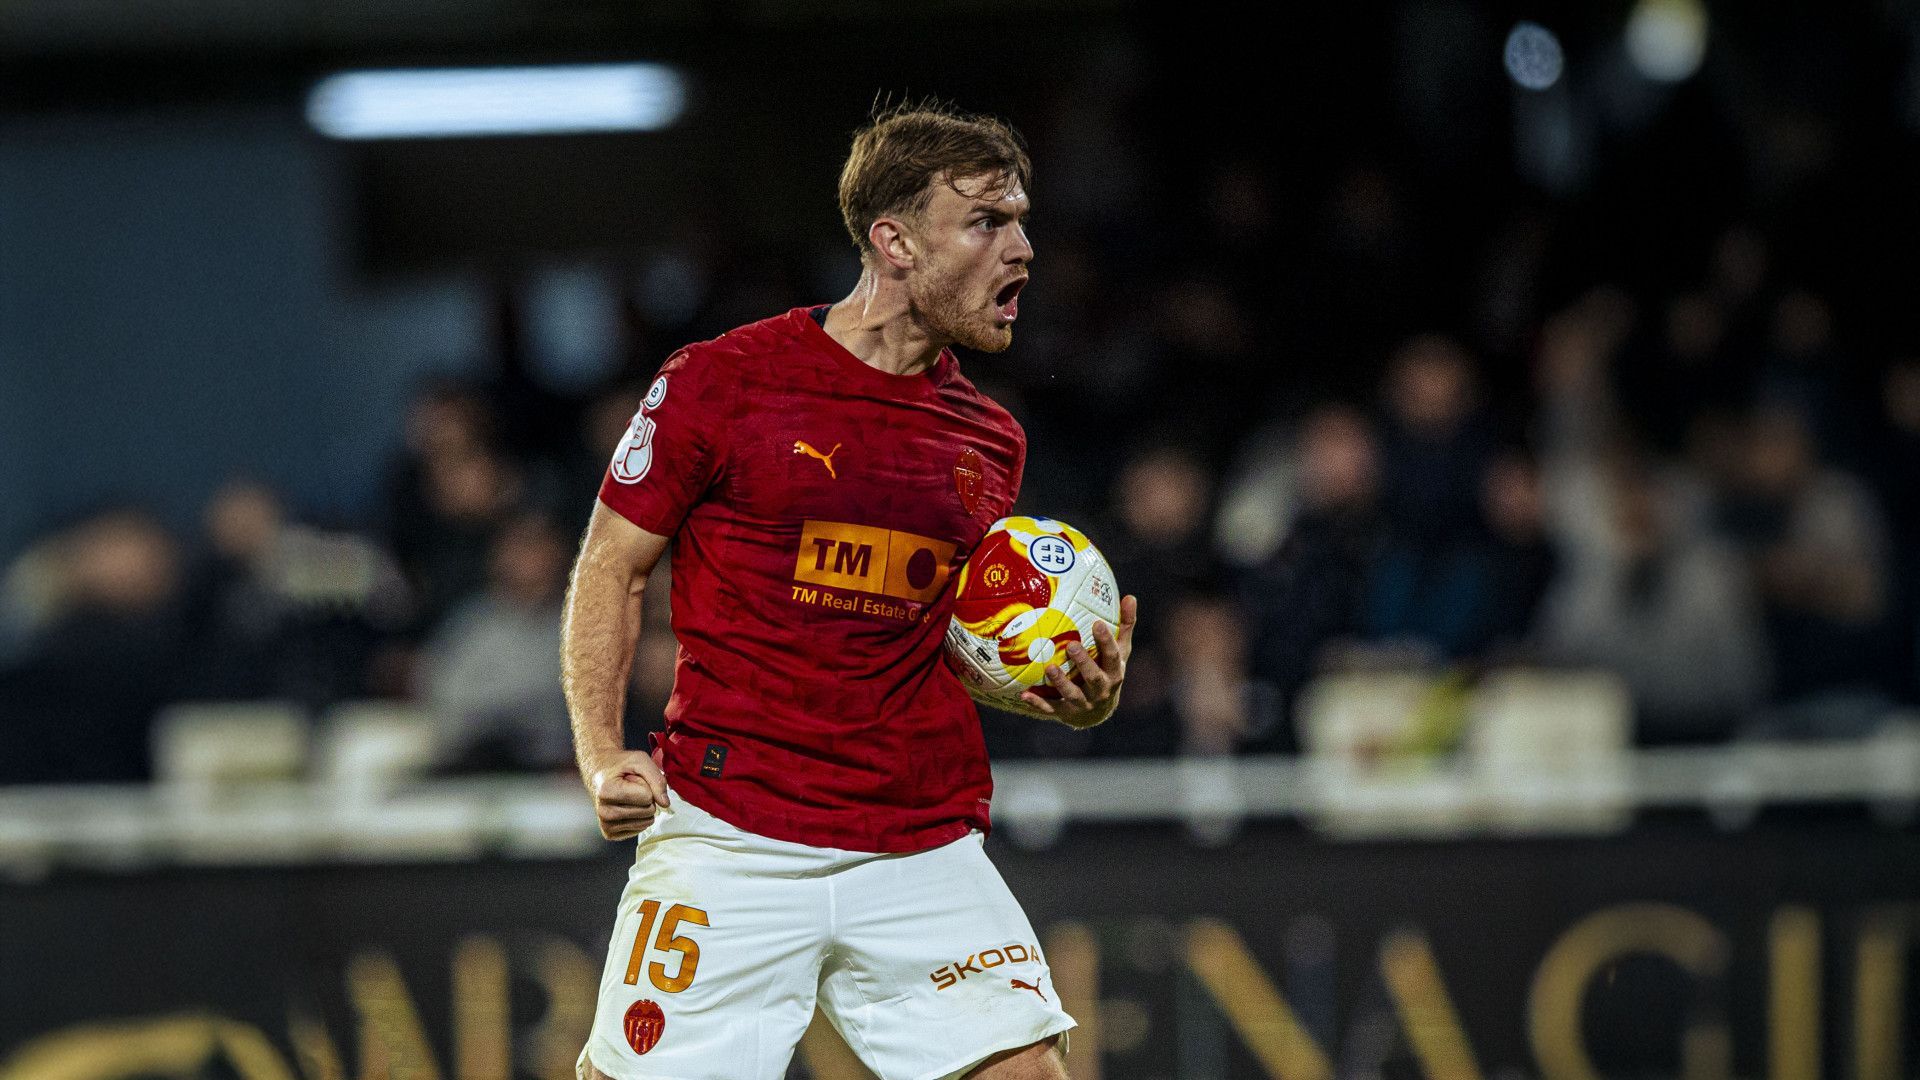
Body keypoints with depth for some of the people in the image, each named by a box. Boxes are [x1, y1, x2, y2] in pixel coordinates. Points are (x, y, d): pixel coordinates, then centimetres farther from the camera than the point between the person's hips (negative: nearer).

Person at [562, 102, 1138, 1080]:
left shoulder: (990, 440, 11)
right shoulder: (719, 382, -3)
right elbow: (611, 569, 3)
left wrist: (1076, 694, 2)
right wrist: (601, 752, -10)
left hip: (921, 850, 4)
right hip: (727, 838, -4)